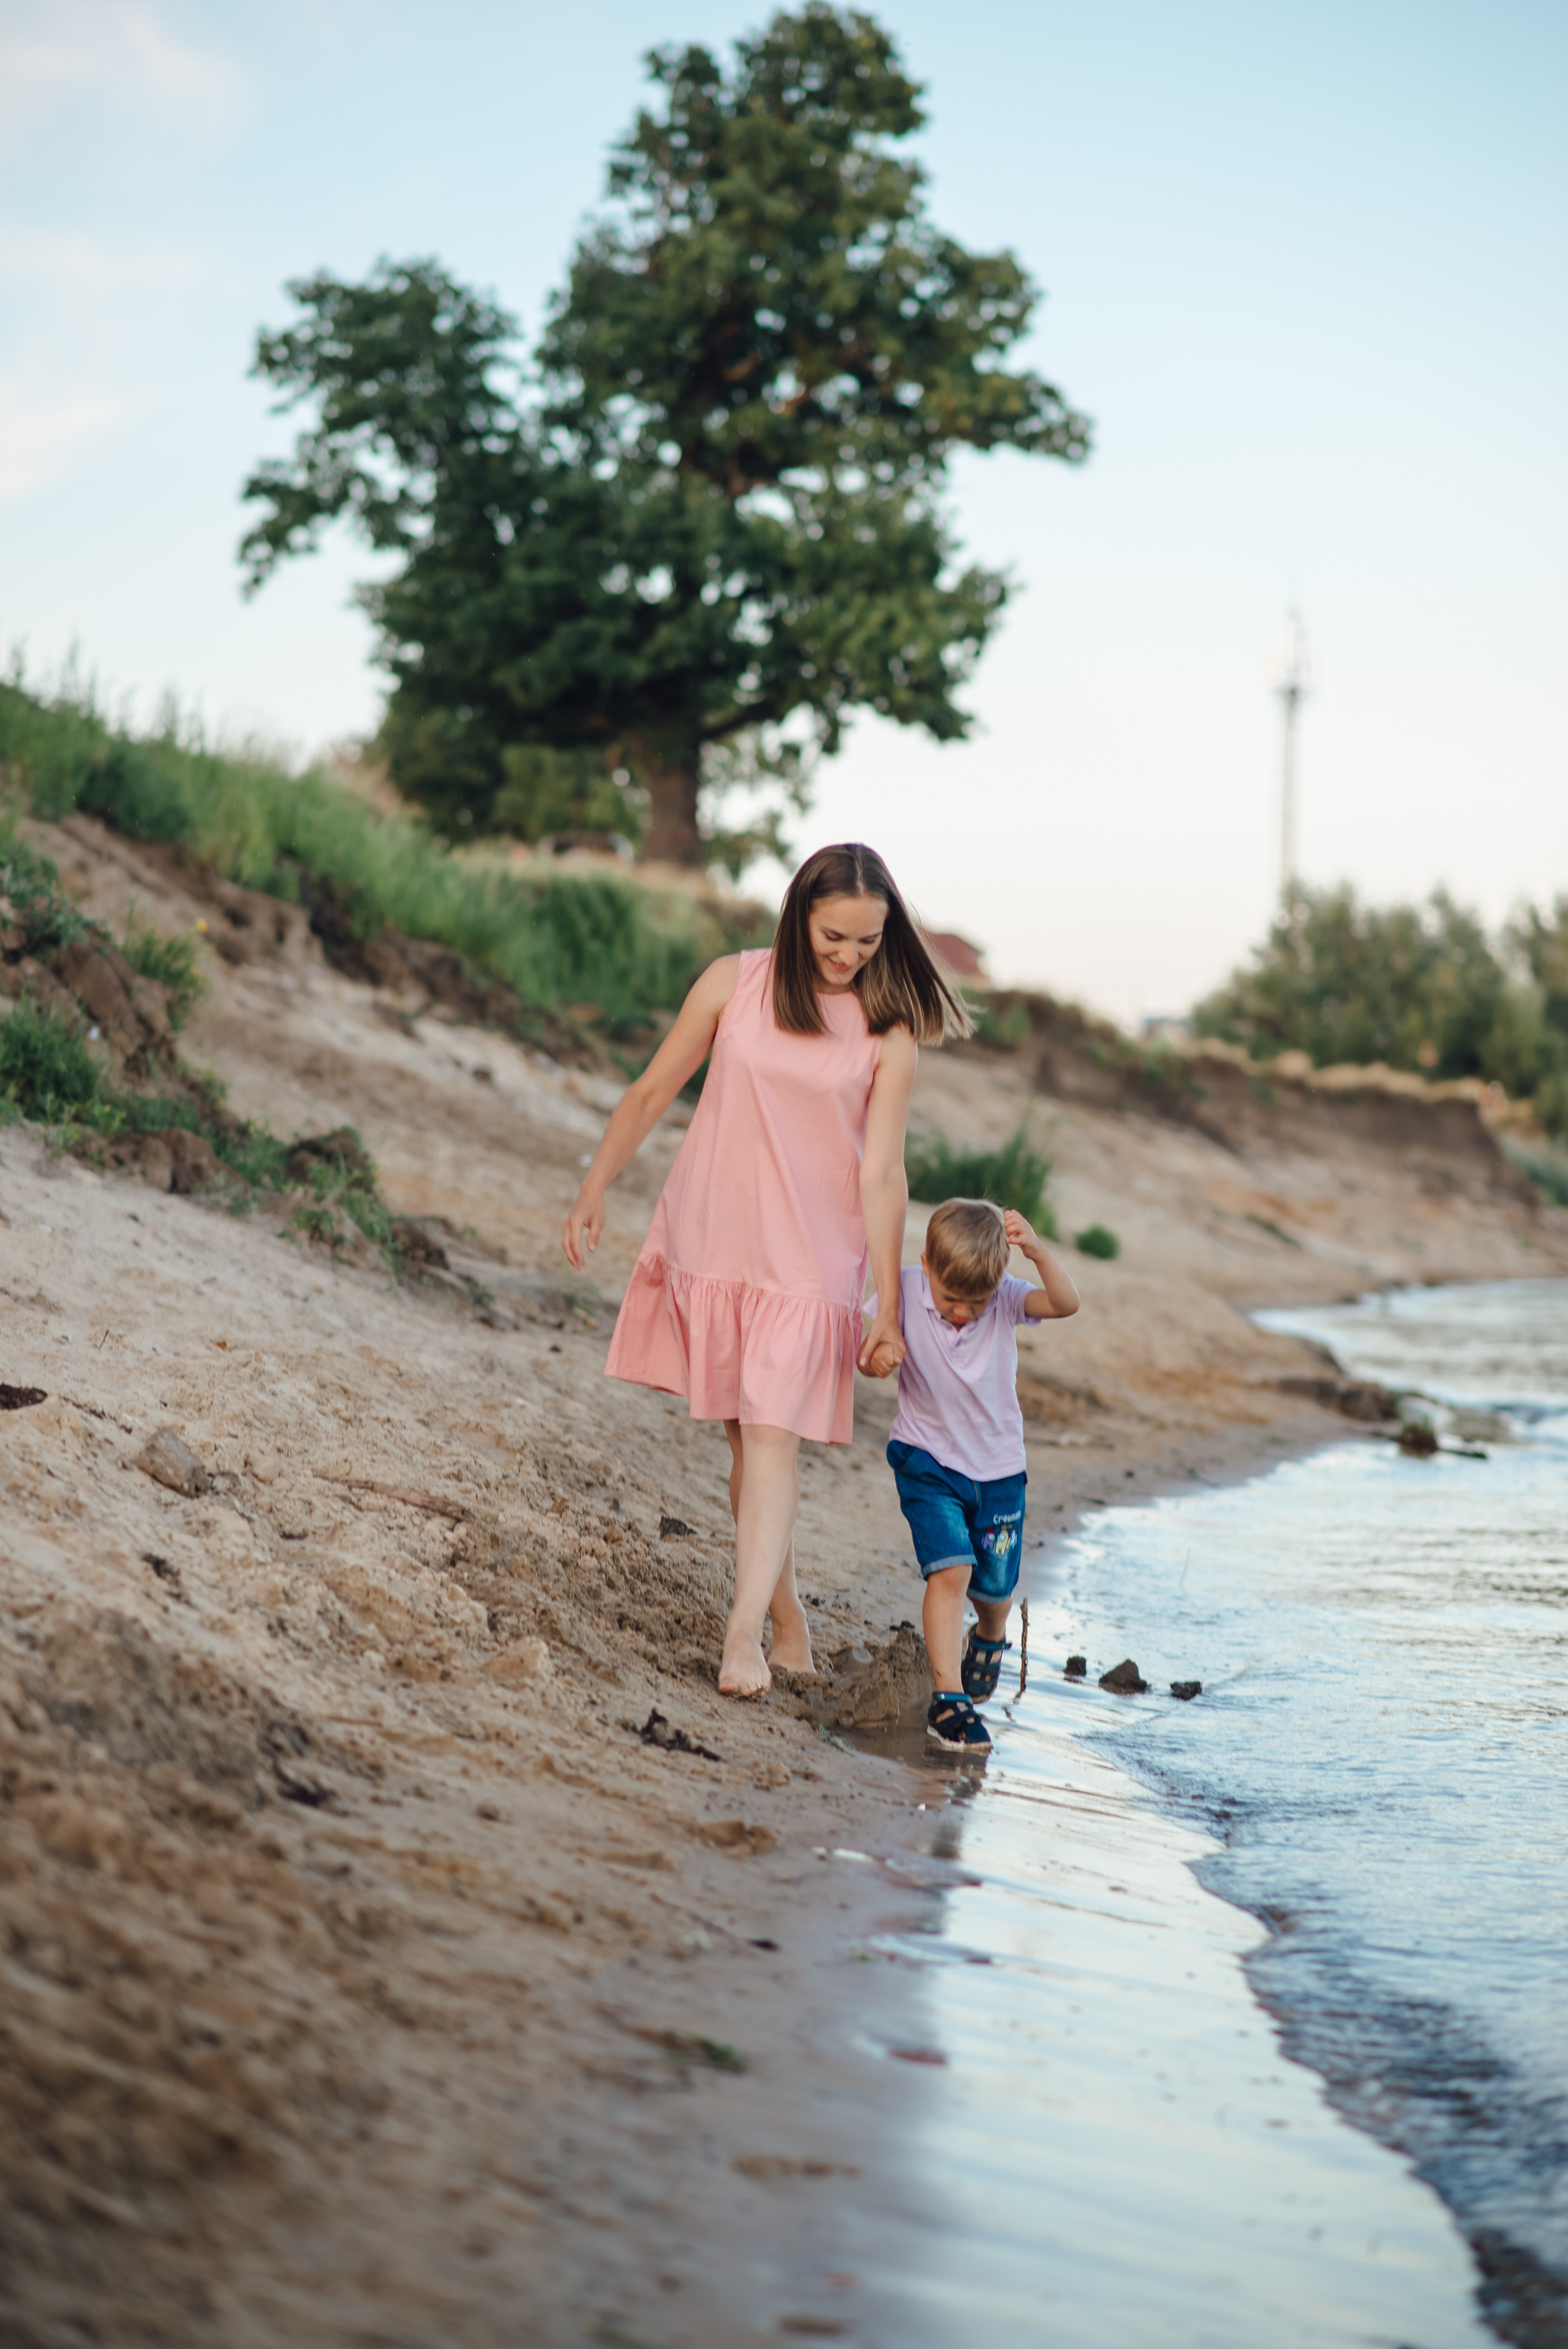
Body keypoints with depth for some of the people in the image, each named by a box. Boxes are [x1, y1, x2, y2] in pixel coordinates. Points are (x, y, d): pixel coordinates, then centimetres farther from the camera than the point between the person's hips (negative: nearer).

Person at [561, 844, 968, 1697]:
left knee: (773, 1437, -12)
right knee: (745, 1435, 8)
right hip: (708, 1242, 2)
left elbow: (881, 1173, -6)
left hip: (808, 1263, -2)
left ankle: (744, 1634, -15)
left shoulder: (888, 1034, -5)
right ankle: (786, 1613, 20)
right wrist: (593, 1192, 2)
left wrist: (889, 1309, -7)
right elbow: (652, 1091, 6)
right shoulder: (734, 984, -1)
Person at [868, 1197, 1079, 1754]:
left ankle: (990, 1638, 49)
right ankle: (949, 1699, -17)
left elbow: (1066, 1303, -32)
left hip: (998, 1467, 2)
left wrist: (1037, 1250, -47)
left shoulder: (1006, 1299, -16)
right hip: (928, 1461, -2)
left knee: (994, 1589, 13)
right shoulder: (906, 1293, -16)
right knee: (950, 1570, -20)